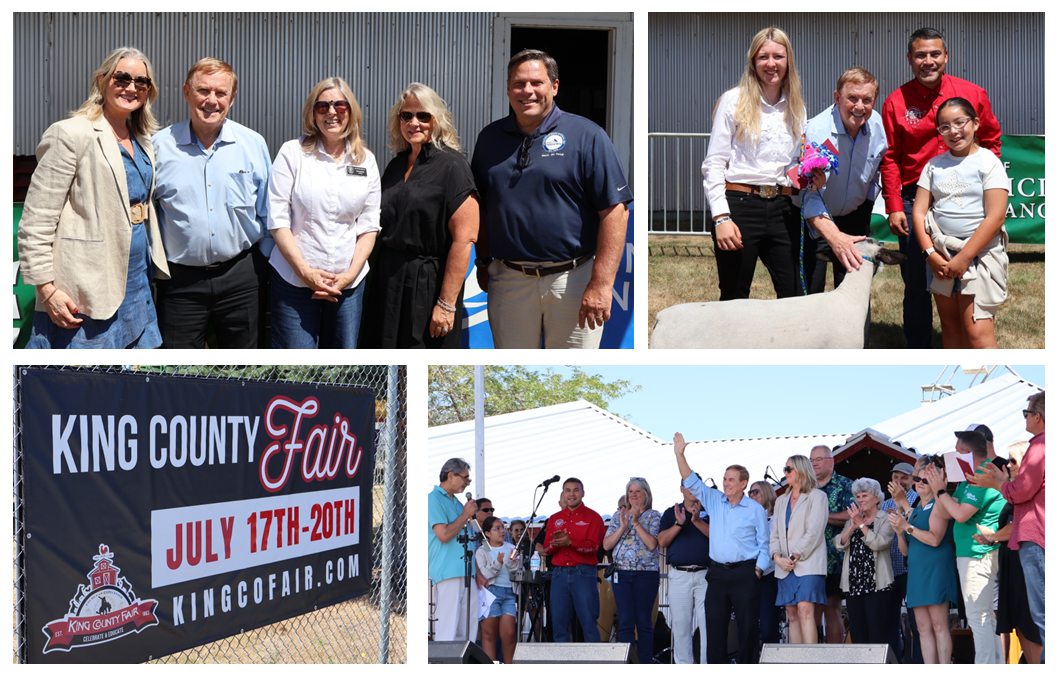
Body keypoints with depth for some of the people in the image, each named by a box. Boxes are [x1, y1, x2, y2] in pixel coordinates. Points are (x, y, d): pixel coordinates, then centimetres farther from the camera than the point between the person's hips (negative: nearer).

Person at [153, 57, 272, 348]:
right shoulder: (160, 146, 0)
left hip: (240, 276, 1)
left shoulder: (253, 144, 3)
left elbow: (269, 212, 9)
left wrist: (261, 263, 5)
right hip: (181, 281, -1)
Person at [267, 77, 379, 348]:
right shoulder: (292, 153, 0)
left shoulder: (365, 160, 9)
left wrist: (350, 274, -5)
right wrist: (305, 272, -11)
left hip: (349, 283, 3)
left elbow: (369, 226, 8)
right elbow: (277, 220, -4)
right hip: (294, 280, -3)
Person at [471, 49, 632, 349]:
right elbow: (480, 209, 18)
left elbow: (615, 212, -11)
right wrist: (484, 262, 10)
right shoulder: (490, 138, 10)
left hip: (572, 281, -4)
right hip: (508, 280, 4)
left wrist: (601, 284, -16)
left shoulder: (586, 136, -5)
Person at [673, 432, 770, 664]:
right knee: (714, 623, 1)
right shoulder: (714, 501, 12)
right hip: (718, 572, 4)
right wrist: (679, 454, -1)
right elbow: (691, 481, 9)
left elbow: (764, 544, 4)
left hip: (745, 573, -4)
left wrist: (757, 571, -6)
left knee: (747, 623, -3)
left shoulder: (755, 509, 3)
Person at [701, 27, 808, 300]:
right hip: (740, 206, -4)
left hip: (783, 209, 4)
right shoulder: (734, 100, 2)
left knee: (797, 298, -1)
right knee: (734, 299, -1)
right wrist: (721, 217, -11)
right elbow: (714, 163, -1)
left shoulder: (797, 108, 15)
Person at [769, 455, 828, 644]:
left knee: (805, 610, -18)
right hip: (785, 566, 6)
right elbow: (775, 534, 16)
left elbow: (814, 532, -9)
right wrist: (777, 557, -3)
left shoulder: (817, 497, 1)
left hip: (809, 563, -6)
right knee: (792, 615, 2)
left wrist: (794, 557, -12)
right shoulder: (781, 501, 21)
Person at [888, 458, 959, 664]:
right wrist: (899, 531, 3)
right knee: (924, 627, 3)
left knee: (938, 625, -11)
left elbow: (935, 539, -15)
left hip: (936, 569, -8)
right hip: (916, 571, 8)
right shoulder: (914, 511, 21)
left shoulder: (939, 505, -2)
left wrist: (907, 527, -12)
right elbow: (905, 550, 22)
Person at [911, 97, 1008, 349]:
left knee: (977, 332, -12)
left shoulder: (988, 162, -5)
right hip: (942, 254, 5)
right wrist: (930, 253, -8)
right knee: (950, 325, 8)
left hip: (979, 251, -5)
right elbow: (919, 212, 6)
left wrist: (964, 258, -14)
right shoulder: (934, 165, 10)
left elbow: (995, 217, -12)